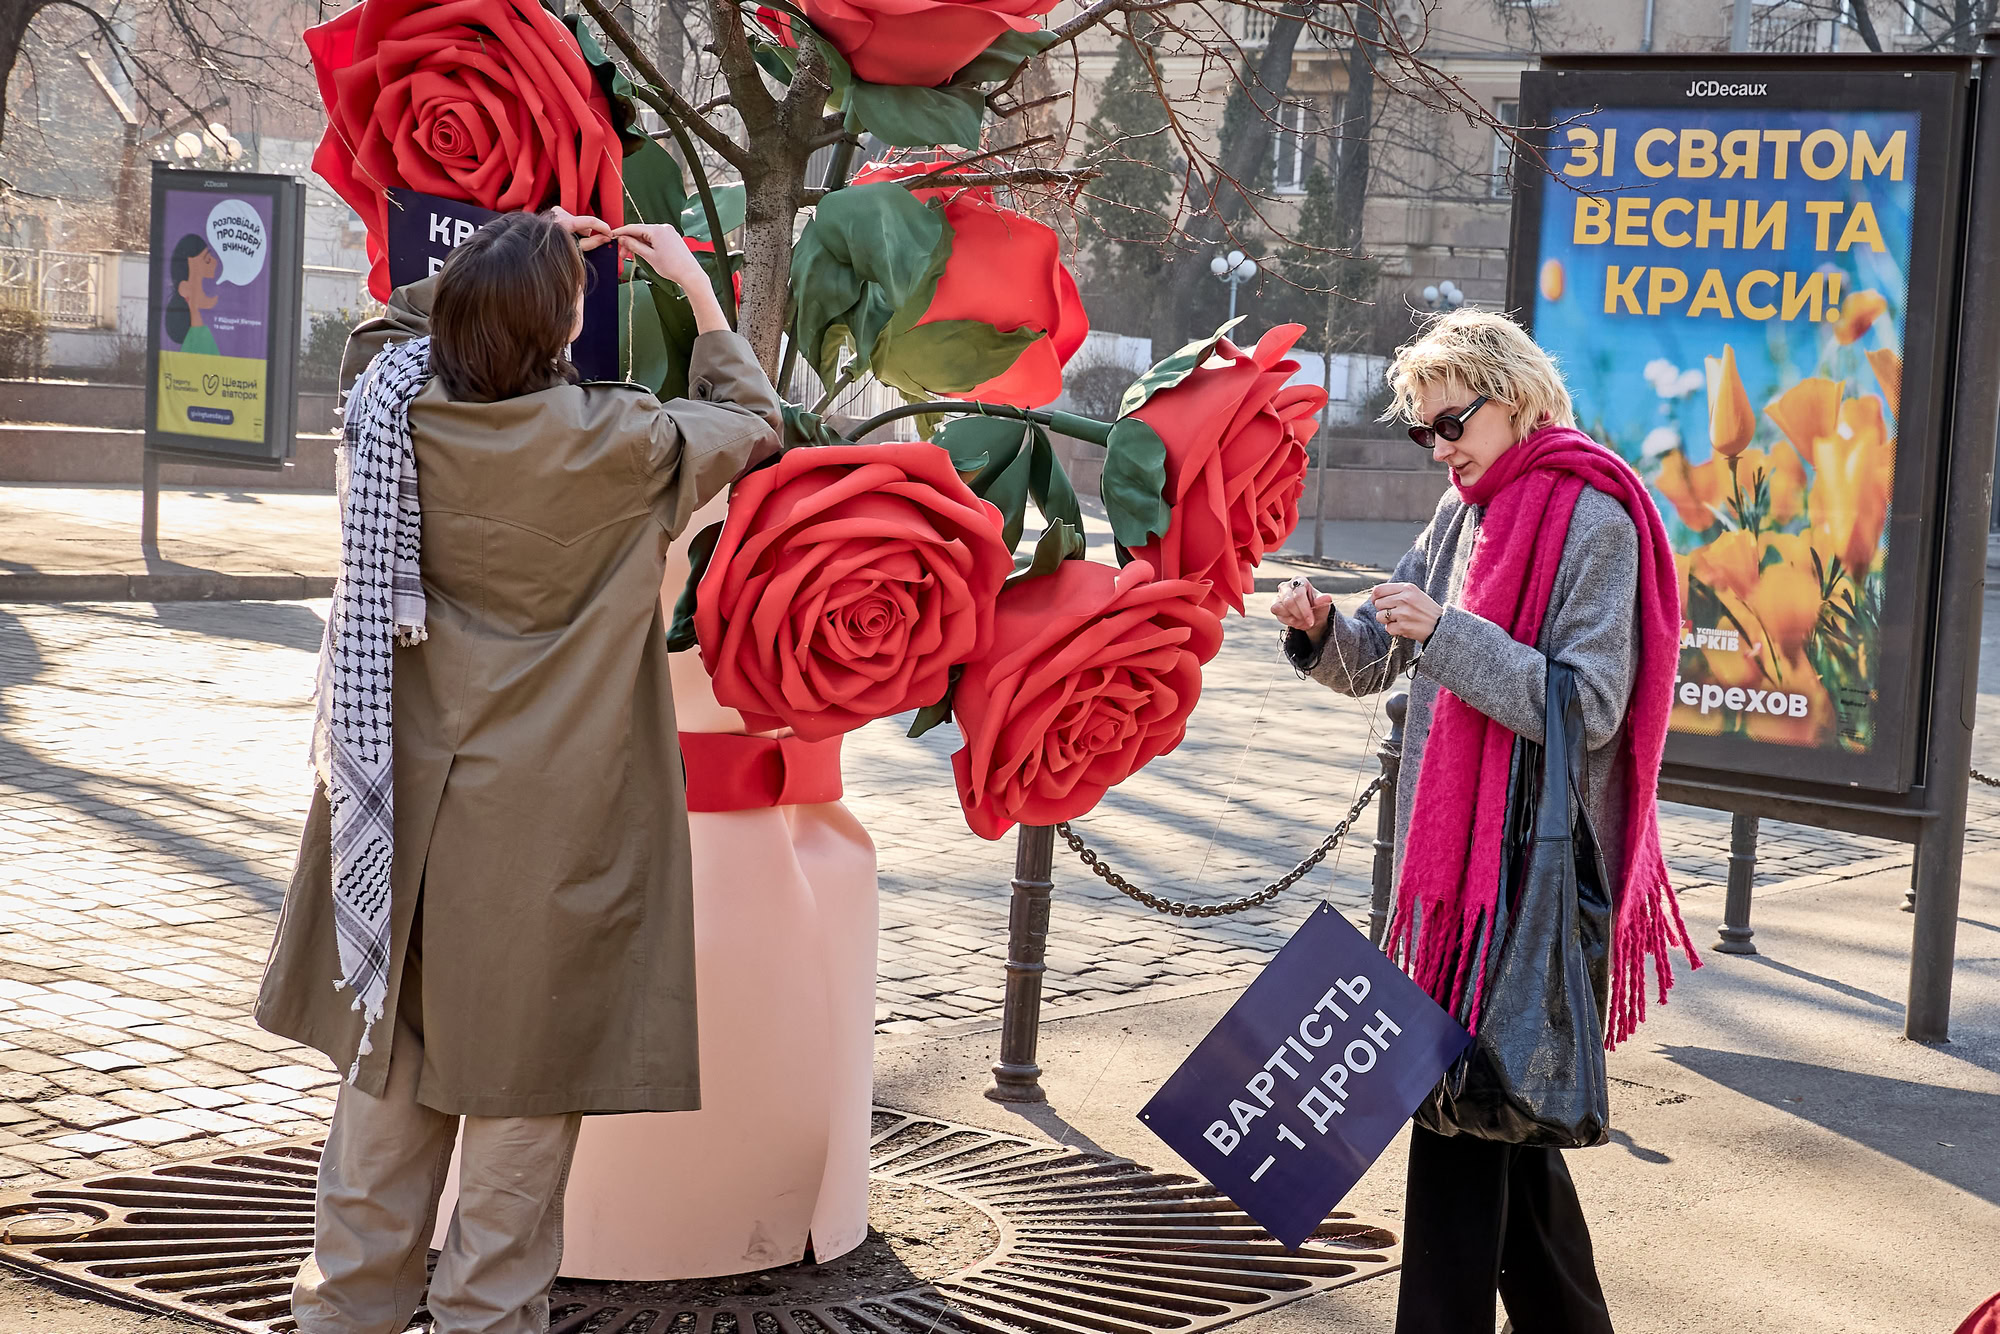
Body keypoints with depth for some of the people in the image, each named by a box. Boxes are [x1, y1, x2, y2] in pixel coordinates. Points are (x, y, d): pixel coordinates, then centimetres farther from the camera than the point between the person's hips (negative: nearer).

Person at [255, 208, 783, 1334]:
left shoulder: (394, 410, -6)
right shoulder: (611, 445, -16)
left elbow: (395, 323, 19)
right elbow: (751, 425, 3)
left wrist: (506, 266, 17)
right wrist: (698, 289, 13)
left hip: (405, 800, 5)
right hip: (550, 821, -5)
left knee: (394, 1051, 17)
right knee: (526, 1065, 6)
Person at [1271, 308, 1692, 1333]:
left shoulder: (1592, 522, -12)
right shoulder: (1466, 512, 13)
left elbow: (1588, 709, -19)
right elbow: (1376, 664, 16)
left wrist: (1447, 631, -23)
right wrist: (1323, 629, -5)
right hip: (1455, 851, 9)